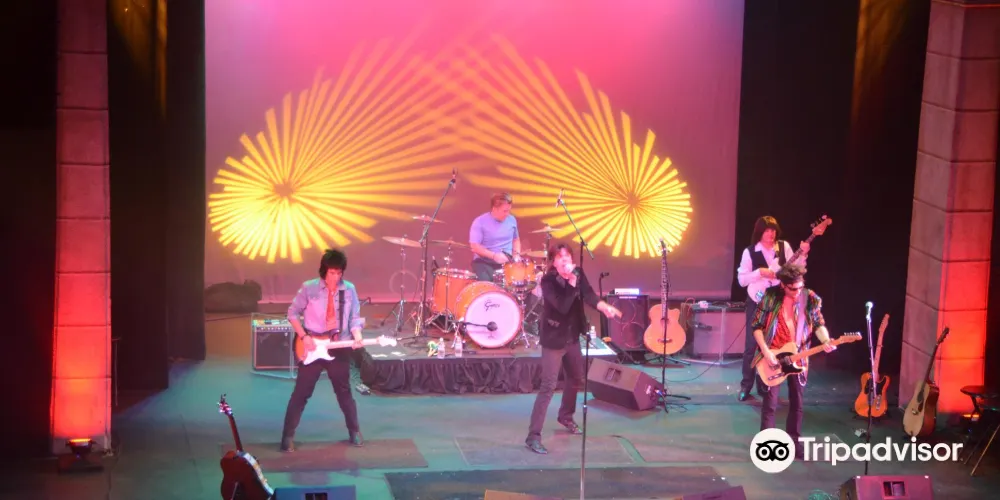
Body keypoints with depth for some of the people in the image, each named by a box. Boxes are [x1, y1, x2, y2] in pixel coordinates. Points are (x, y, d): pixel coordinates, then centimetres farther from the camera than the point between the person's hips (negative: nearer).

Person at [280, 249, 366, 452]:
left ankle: (354, 432, 26)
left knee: (344, 391, 13)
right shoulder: (309, 288, -8)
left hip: (339, 347, 2)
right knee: (301, 393, 0)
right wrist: (304, 337, -12)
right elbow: (293, 313, -1)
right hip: (311, 347, -2)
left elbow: (355, 317, 5)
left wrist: (357, 335, -14)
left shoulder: (349, 289, -1)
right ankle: (288, 436, 5)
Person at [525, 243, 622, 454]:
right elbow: (563, 306, -31)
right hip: (553, 339, -7)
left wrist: (605, 307, -35)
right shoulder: (548, 280, -21)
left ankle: (565, 417, 47)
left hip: (572, 336, 7)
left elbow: (588, 294, -16)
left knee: (576, 379, 22)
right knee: (548, 386, -11)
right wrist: (571, 281, -36)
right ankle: (533, 436, -10)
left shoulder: (578, 273, -3)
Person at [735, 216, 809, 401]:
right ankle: (746, 386, 2)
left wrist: (802, 255, -15)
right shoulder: (750, 251, -4)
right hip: (757, 302, -2)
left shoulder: (784, 247, 2)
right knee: (751, 344, -4)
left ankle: (764, 384, 17)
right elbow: (741, 279, -7)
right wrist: (760, 272, -20)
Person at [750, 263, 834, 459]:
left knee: (796, 402, 10)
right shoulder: (770, 296, -12)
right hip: (772, 356, -3)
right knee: (770, 402, -2)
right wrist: (766, 351, -15)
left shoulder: (811, 299, -5)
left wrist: (825, 341, -19)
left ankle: (793, 442, 22)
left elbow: (819, 324, 1)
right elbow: (757, 326, -7)